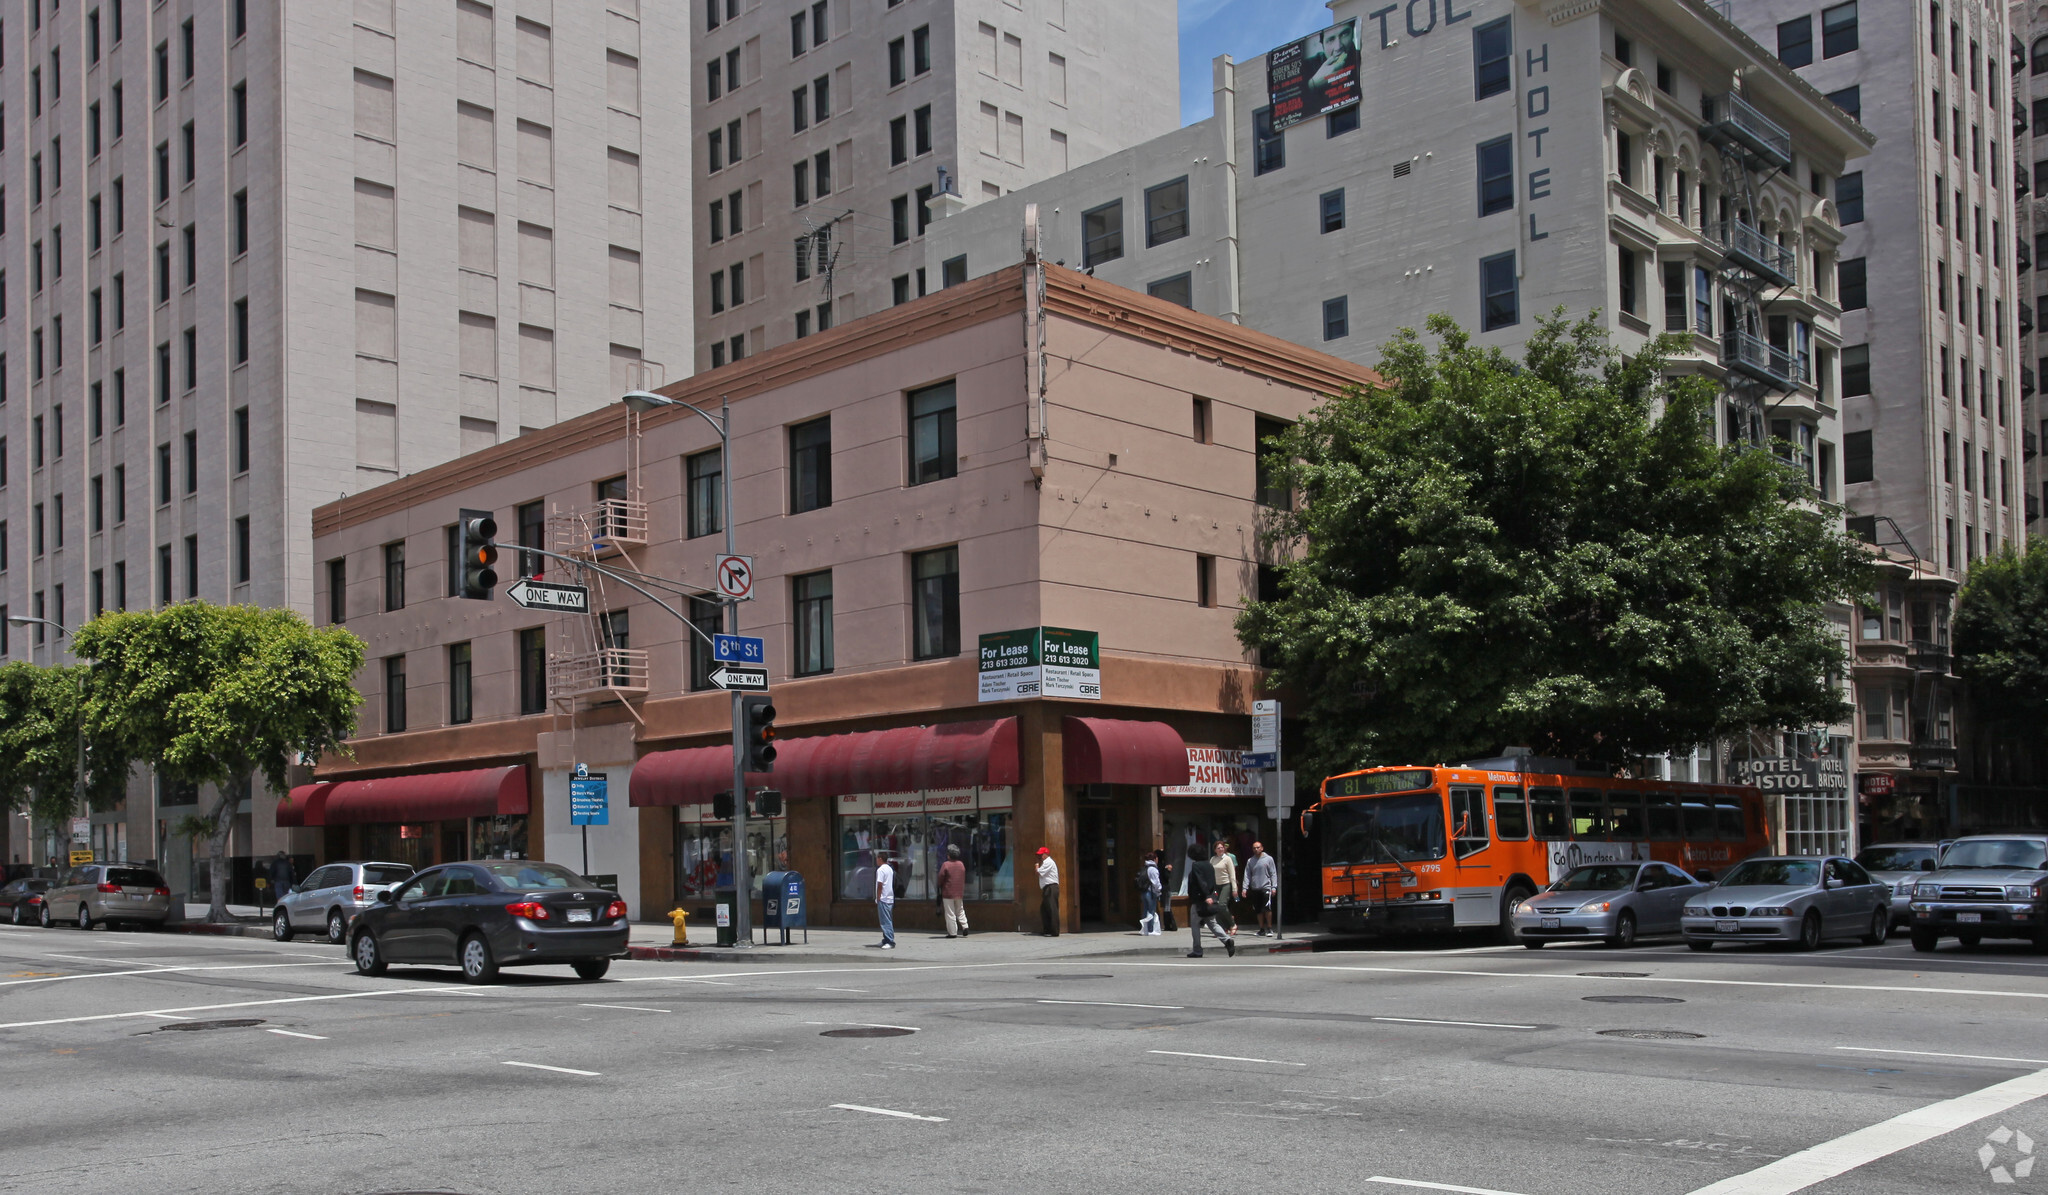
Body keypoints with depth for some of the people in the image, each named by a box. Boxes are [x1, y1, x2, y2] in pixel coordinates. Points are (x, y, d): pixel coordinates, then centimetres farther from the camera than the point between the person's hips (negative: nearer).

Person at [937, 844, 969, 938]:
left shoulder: (946, 865, -12)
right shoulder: (961, 864, 5)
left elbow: (940, 878, -8)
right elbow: (963, 879, 12)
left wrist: (940, 887, 10)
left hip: (948, 893, -5)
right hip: (959, 893, 5)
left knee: (950, 914, -1)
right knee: (960, 911, 18)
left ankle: (952, 932, -1)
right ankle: (965, 927, 6)